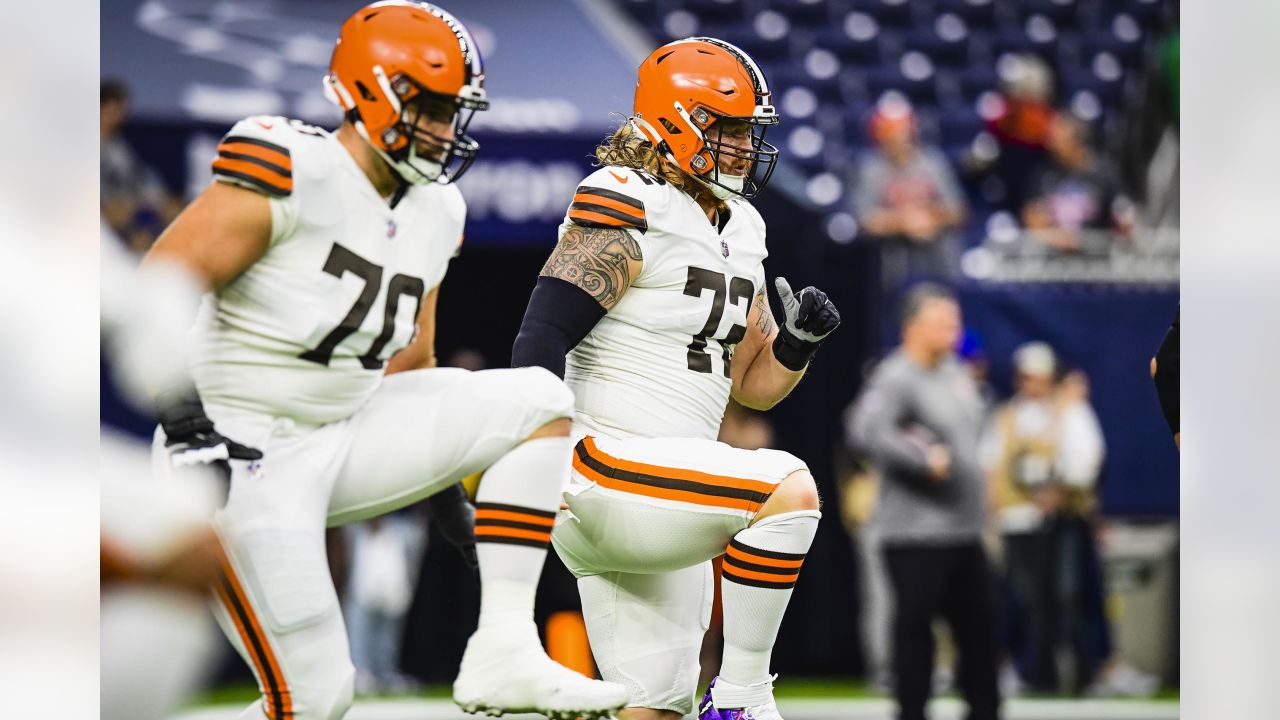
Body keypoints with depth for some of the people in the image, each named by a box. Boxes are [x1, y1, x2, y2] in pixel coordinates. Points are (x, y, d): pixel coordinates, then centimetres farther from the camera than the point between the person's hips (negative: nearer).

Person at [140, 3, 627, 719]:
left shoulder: (434, 212, 8)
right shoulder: (292, 175, -18)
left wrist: (446, 480, 18)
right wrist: (179, 411, -29)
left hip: (346, 437, 8)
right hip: (242, 451, -8)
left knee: (539, 401, -4)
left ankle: (503, 652, -7)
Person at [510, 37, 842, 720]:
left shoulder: (736, 233, 16)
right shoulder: (625, 213, -11)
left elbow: (754, 385, 20)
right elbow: (540, 341, -18)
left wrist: (799, 341, -2)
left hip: (662, 507, 9)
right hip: (600, 476, -9)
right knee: (789, 490, -24)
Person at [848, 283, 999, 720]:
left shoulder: (954, 372, 11)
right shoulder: (896, 377, -16)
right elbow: (867, 433, -29)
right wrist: (924, 460, -23)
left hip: (964, 529, 9)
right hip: (917, 533, -9)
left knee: (979, 619, 14)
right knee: (915, 625, -3)